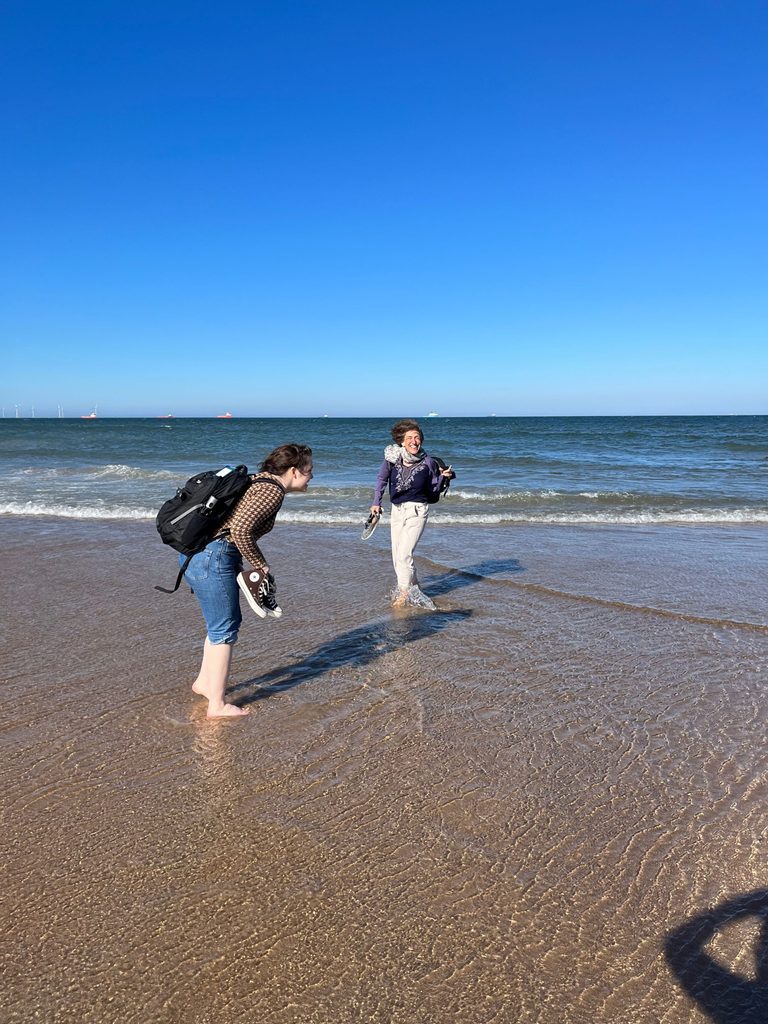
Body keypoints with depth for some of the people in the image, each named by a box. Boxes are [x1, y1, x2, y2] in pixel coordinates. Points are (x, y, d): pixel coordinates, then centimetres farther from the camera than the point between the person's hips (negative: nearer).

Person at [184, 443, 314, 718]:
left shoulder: (259, 481, 17)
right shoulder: (273, 490, -14)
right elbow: (240, 529, -26)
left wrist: (239, 563, 15)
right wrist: (260, 564, -13)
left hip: (196, 551, 10)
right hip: (212, 558, -10)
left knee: (229, 621, 22)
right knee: (224, 630, 1)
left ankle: (204, 681, 36)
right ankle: (217, 706, 11)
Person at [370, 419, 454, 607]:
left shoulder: (428, 462, -10)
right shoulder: (392, 457, -7)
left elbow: (434, 491, 1)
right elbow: (381, 479, 10)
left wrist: (444, 477, -15)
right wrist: (376, 503, 9)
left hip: (417, 510, -4)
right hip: (397, 510, 4)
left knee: (404, 554, -11)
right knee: (397, 557, 11)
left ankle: (404, 593, 7)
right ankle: (414, 586, 32)